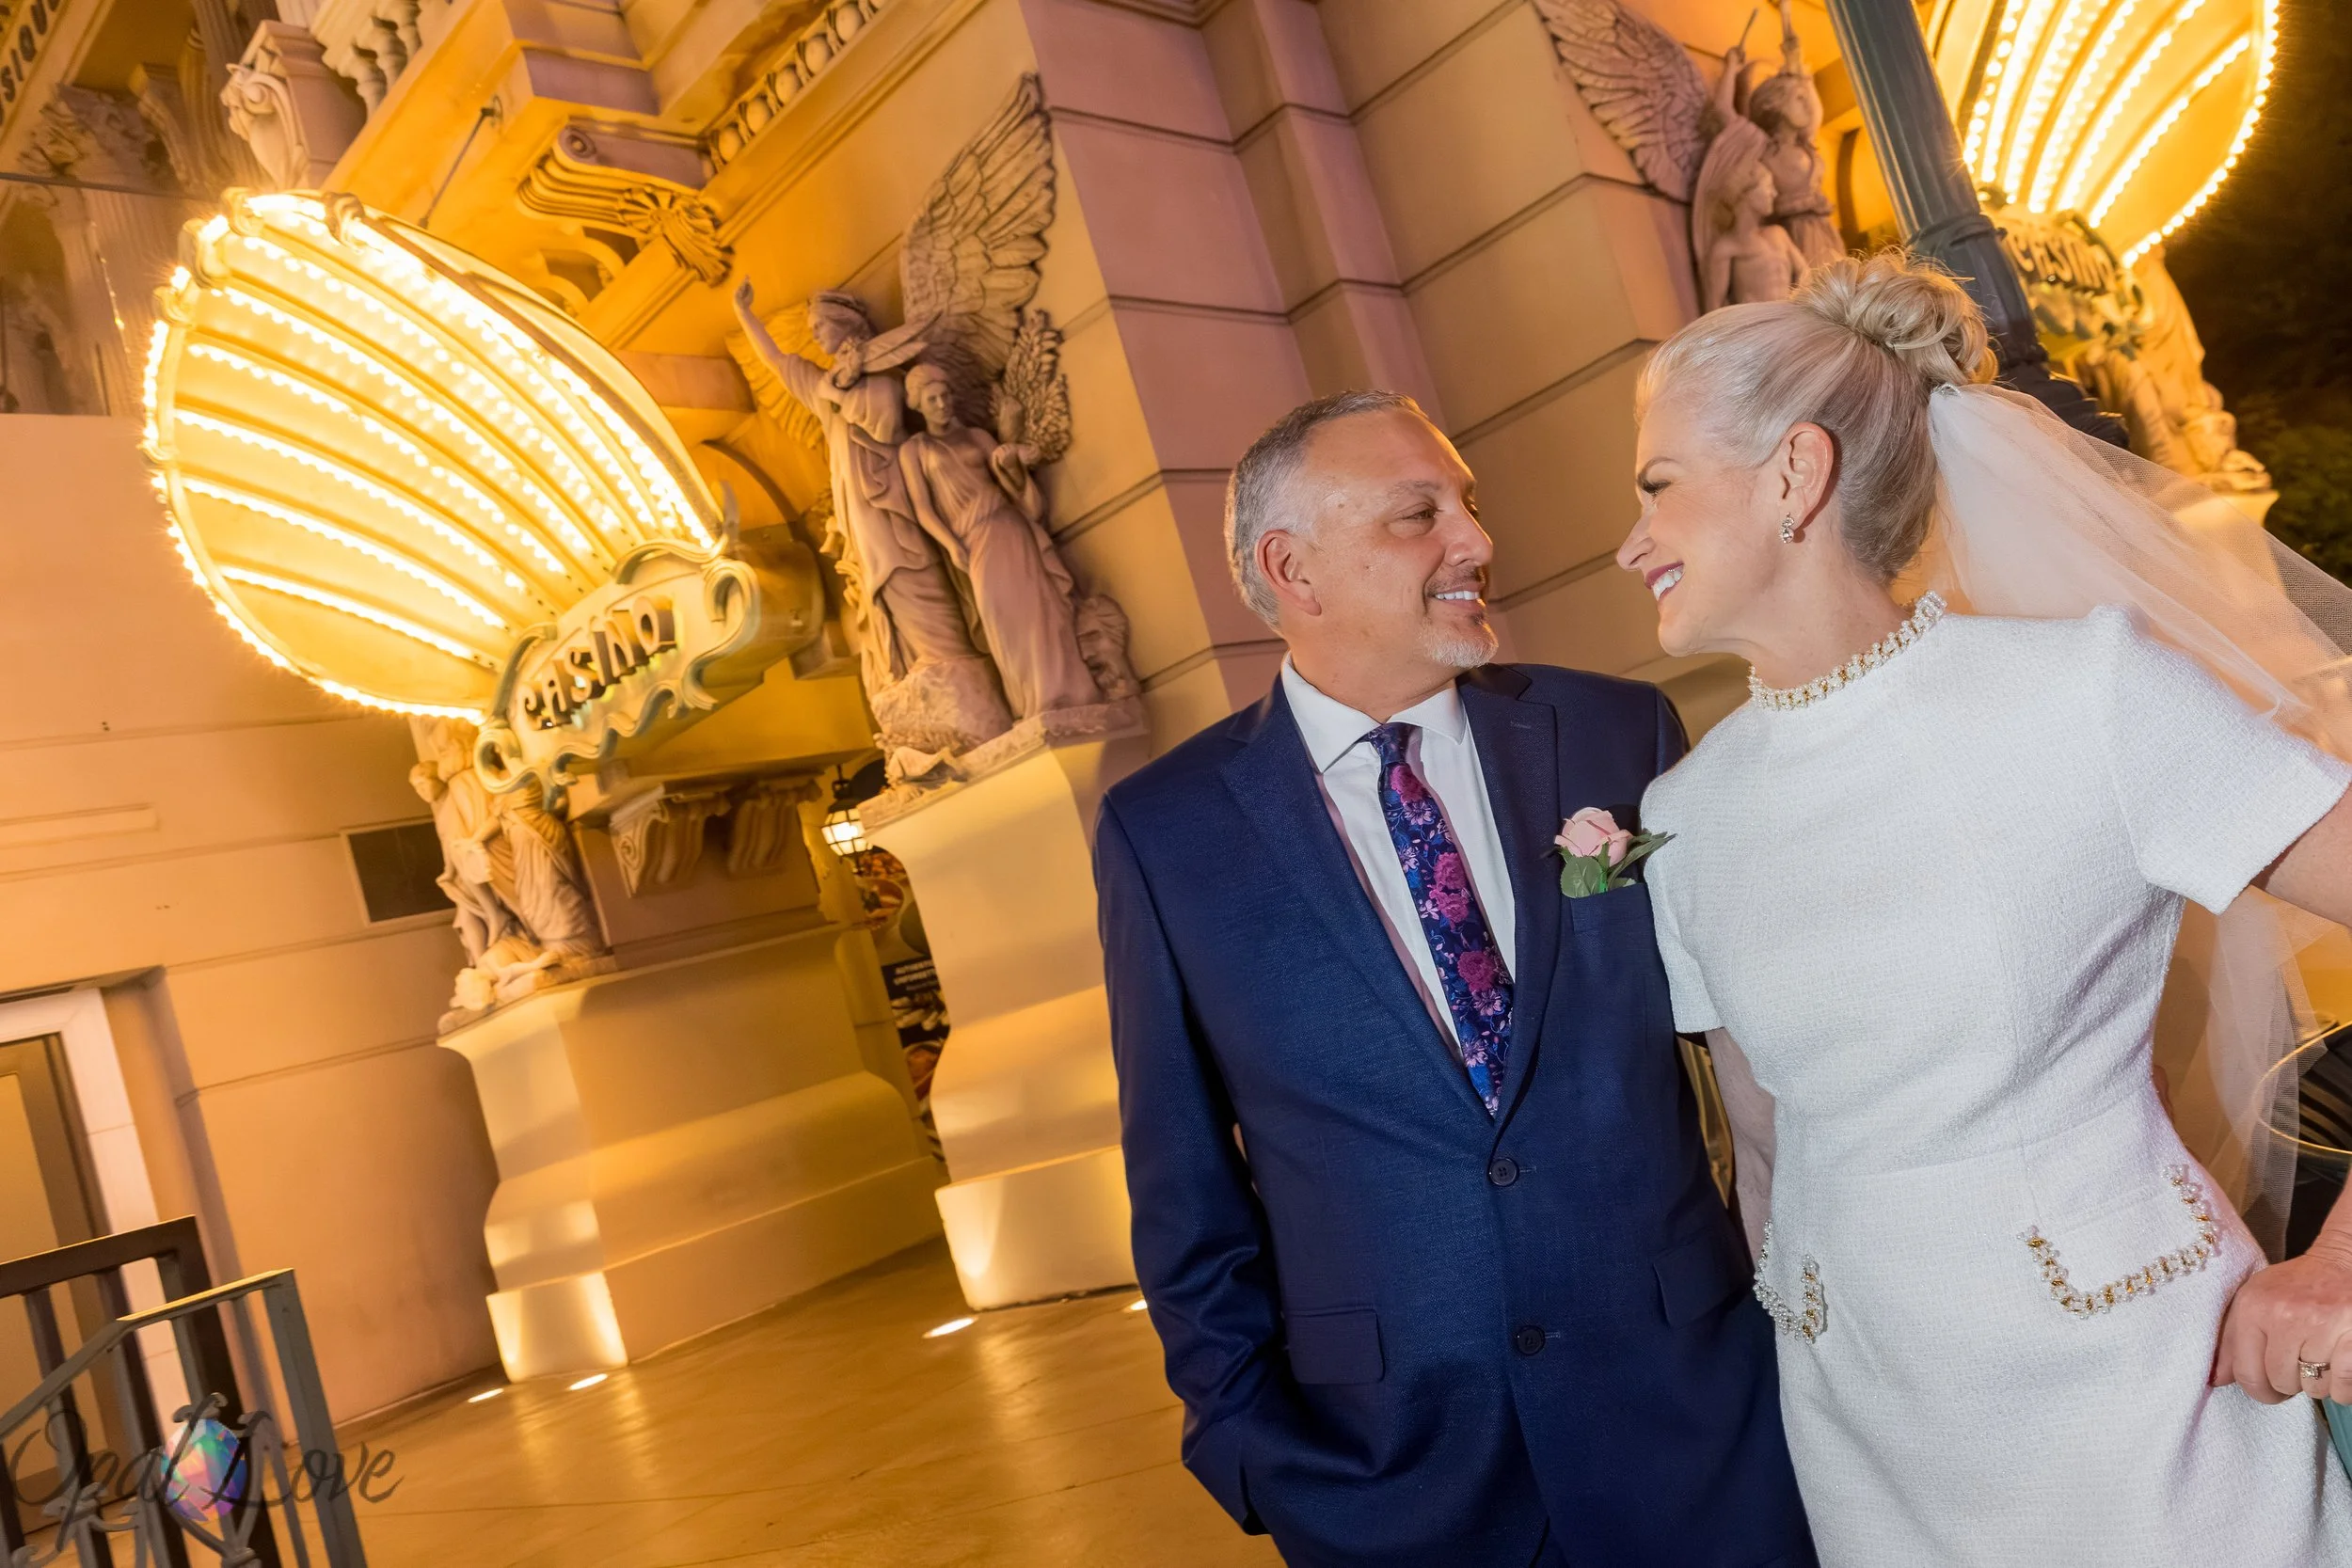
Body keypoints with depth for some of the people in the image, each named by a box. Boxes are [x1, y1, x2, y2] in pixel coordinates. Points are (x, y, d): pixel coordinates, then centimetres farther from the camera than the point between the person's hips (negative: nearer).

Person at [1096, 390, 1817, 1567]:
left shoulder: (1619, 732, -3)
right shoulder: (1164, 830, -6)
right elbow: (1184, 1179, 0)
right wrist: (1244, 1431, 1)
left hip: (1696, 1413, 2)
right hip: (1387, 1467, -1)